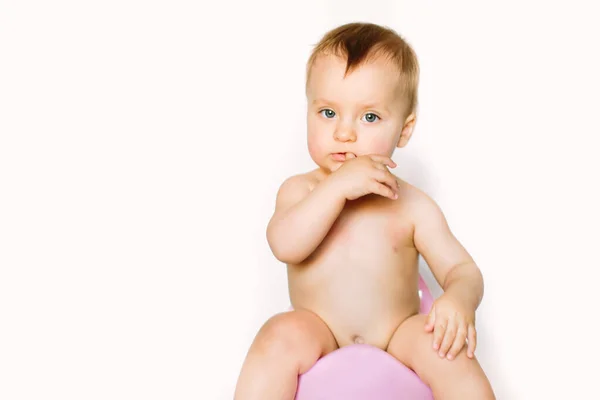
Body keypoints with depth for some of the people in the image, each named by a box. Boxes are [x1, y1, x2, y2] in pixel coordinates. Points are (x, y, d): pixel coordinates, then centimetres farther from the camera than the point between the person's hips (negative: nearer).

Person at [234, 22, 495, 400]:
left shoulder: (413, 205, -1)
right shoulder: (301, 189, -1)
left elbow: (462, 269, -3)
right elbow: (285, 246, -21)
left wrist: (460, 300, -27)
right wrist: (338, 186, -28)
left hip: (397, 339, 1)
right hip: (322, 340, 0)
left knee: (447, 347, -26)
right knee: (282, 336, -29)